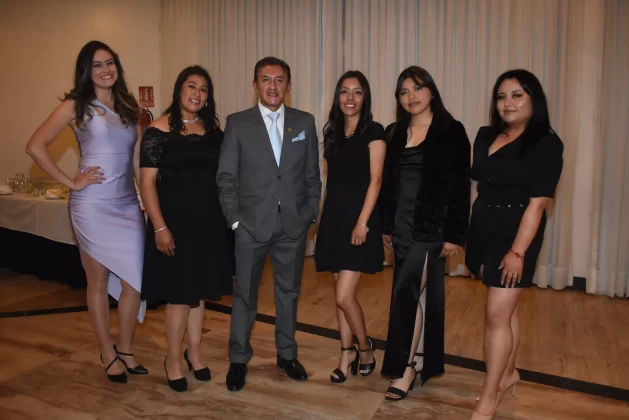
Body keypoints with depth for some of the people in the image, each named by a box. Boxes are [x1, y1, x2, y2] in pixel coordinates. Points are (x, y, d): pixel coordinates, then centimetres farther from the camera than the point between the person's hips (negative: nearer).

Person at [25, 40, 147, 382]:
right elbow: (35, 146, -9)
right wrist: (71, 182, -9)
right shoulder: (76, 106, -1)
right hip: (93, 204, -4)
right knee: (98, 281, 7)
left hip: (128, 203, 4)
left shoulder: (129, 107, 12)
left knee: (136, 279, 2)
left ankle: (125, 347, 23)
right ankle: (107, 353, 24)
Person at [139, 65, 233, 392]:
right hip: (174, 218, -4)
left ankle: (194, 352, 31)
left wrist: (226, 214, 2)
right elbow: (147, 183, -11)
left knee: (199, 289, 13)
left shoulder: (213, 131, 7)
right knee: (179, 292, 2)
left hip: (208, 219, 5)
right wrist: (160, 227, -17)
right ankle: (173, 359, 22)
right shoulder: (159, 130, -7)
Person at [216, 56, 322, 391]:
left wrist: (312, 214, 2)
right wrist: (234, 219, -7)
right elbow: (226, 176, -1)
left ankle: (286, 354, 32)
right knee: (244, 294, 9)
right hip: (252, 225, -2)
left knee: (288, 291, 14)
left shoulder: (305, 122, 5)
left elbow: (312, 174, 7)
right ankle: (238, 360, 26)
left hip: (293, 225, 2)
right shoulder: (237, 123, 0)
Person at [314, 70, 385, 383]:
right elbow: (330, 183, 14)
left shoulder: (373, 131, -5)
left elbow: (375, 180, -12)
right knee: (341, 295, 12)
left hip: (358, 221, -6)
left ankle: (365, 347, 19)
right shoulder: (333, 132, 12)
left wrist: (362, 222, -19)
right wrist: (320, 224, 12)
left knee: (344, 296, -7)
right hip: (333, 220, 6)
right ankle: (347, 353, 26)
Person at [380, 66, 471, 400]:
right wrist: (387, 226, 10)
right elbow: (388, 183, 12)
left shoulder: (451, 131, -5)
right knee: (422, 294, 14)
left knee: (405, 292, -10)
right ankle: (422, 361, 27)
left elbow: (459, 187, -9)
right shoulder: (394, 133, 9)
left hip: (432, 227, -5)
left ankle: (404, 369, 4)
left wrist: (455, 235, -13)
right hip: (402, 227, 5)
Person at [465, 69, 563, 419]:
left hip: (516, 233, -6)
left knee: (497, 315, -5)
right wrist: (463, 234, 8)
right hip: (484, 230, 6)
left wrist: (518, 251, -20)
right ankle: (509, 372, 36)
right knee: (507, 307, 19)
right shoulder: (486, 136, 8)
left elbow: (537, 202, -16)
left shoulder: (545, 144, -11)